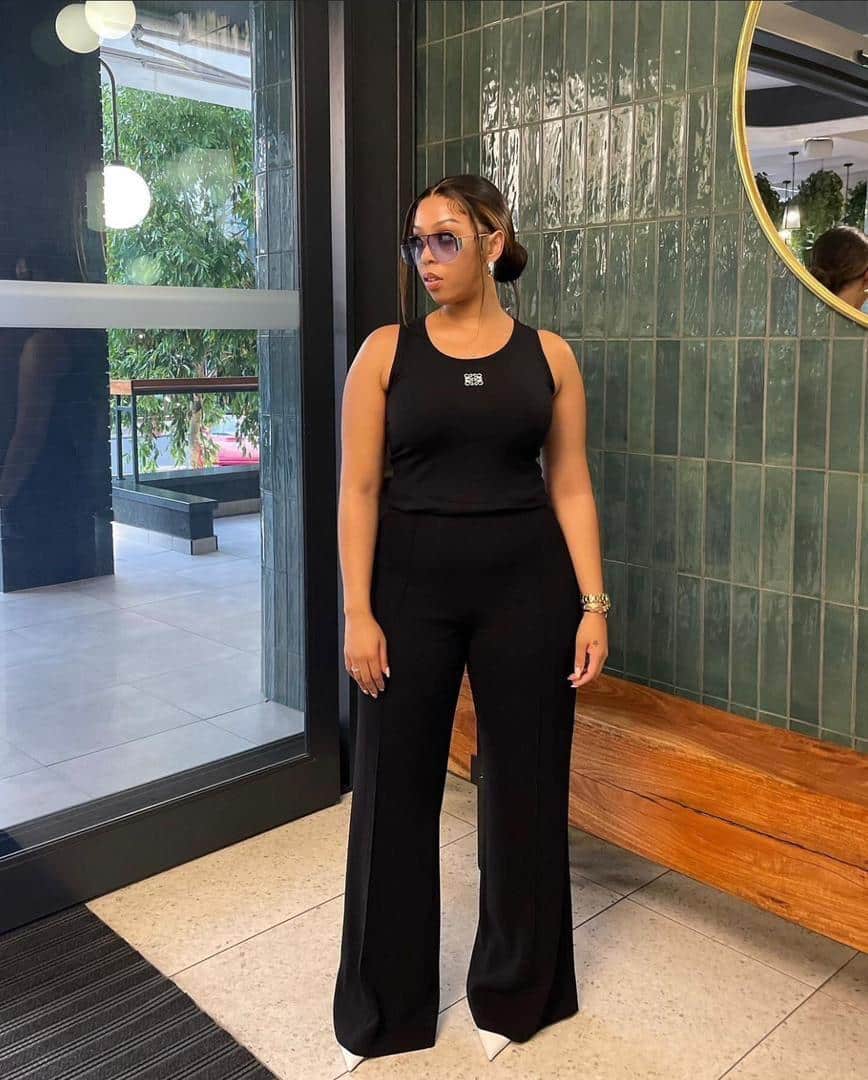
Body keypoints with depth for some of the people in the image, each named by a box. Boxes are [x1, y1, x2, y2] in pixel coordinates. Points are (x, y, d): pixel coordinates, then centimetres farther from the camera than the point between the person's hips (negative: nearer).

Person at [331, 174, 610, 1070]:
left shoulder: (548, 355, 4)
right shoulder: (385, 351, 1)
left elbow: (570, 488, 4)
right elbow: (358, 490, -2)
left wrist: (593, 604, -2)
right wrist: (358, 612, -8)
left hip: (526, 585, 1)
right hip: (411, 584, 0)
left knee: (525, 785, 10)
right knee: (396, 787, 7)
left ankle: (515, 992, 34)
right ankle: (384, 1009, 29)